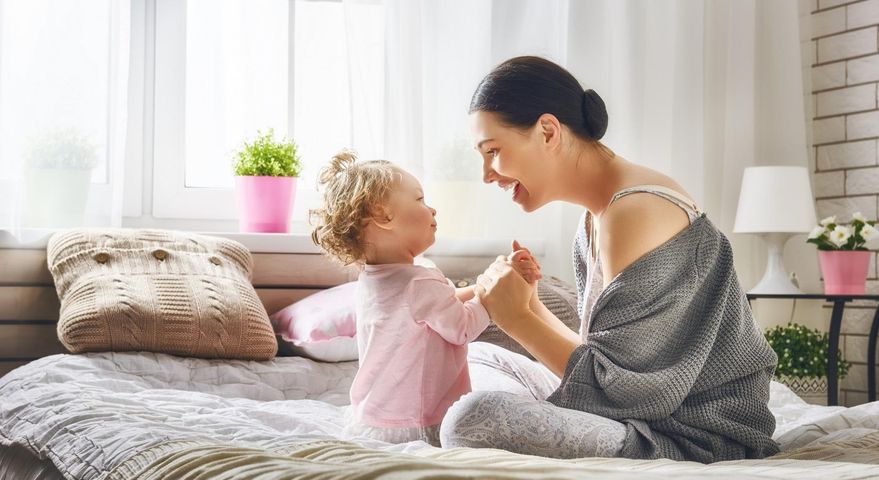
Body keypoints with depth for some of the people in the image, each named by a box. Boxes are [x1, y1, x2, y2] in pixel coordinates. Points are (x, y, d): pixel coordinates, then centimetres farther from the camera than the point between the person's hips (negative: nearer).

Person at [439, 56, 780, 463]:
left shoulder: (636, 212, -18)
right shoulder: (595, 218, 12)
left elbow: (620, 387, -20)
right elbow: (604, 357, 11)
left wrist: (517, 319, -11)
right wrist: (531, 309, -1)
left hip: (698, 440, -10)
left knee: (473, 419, -26)